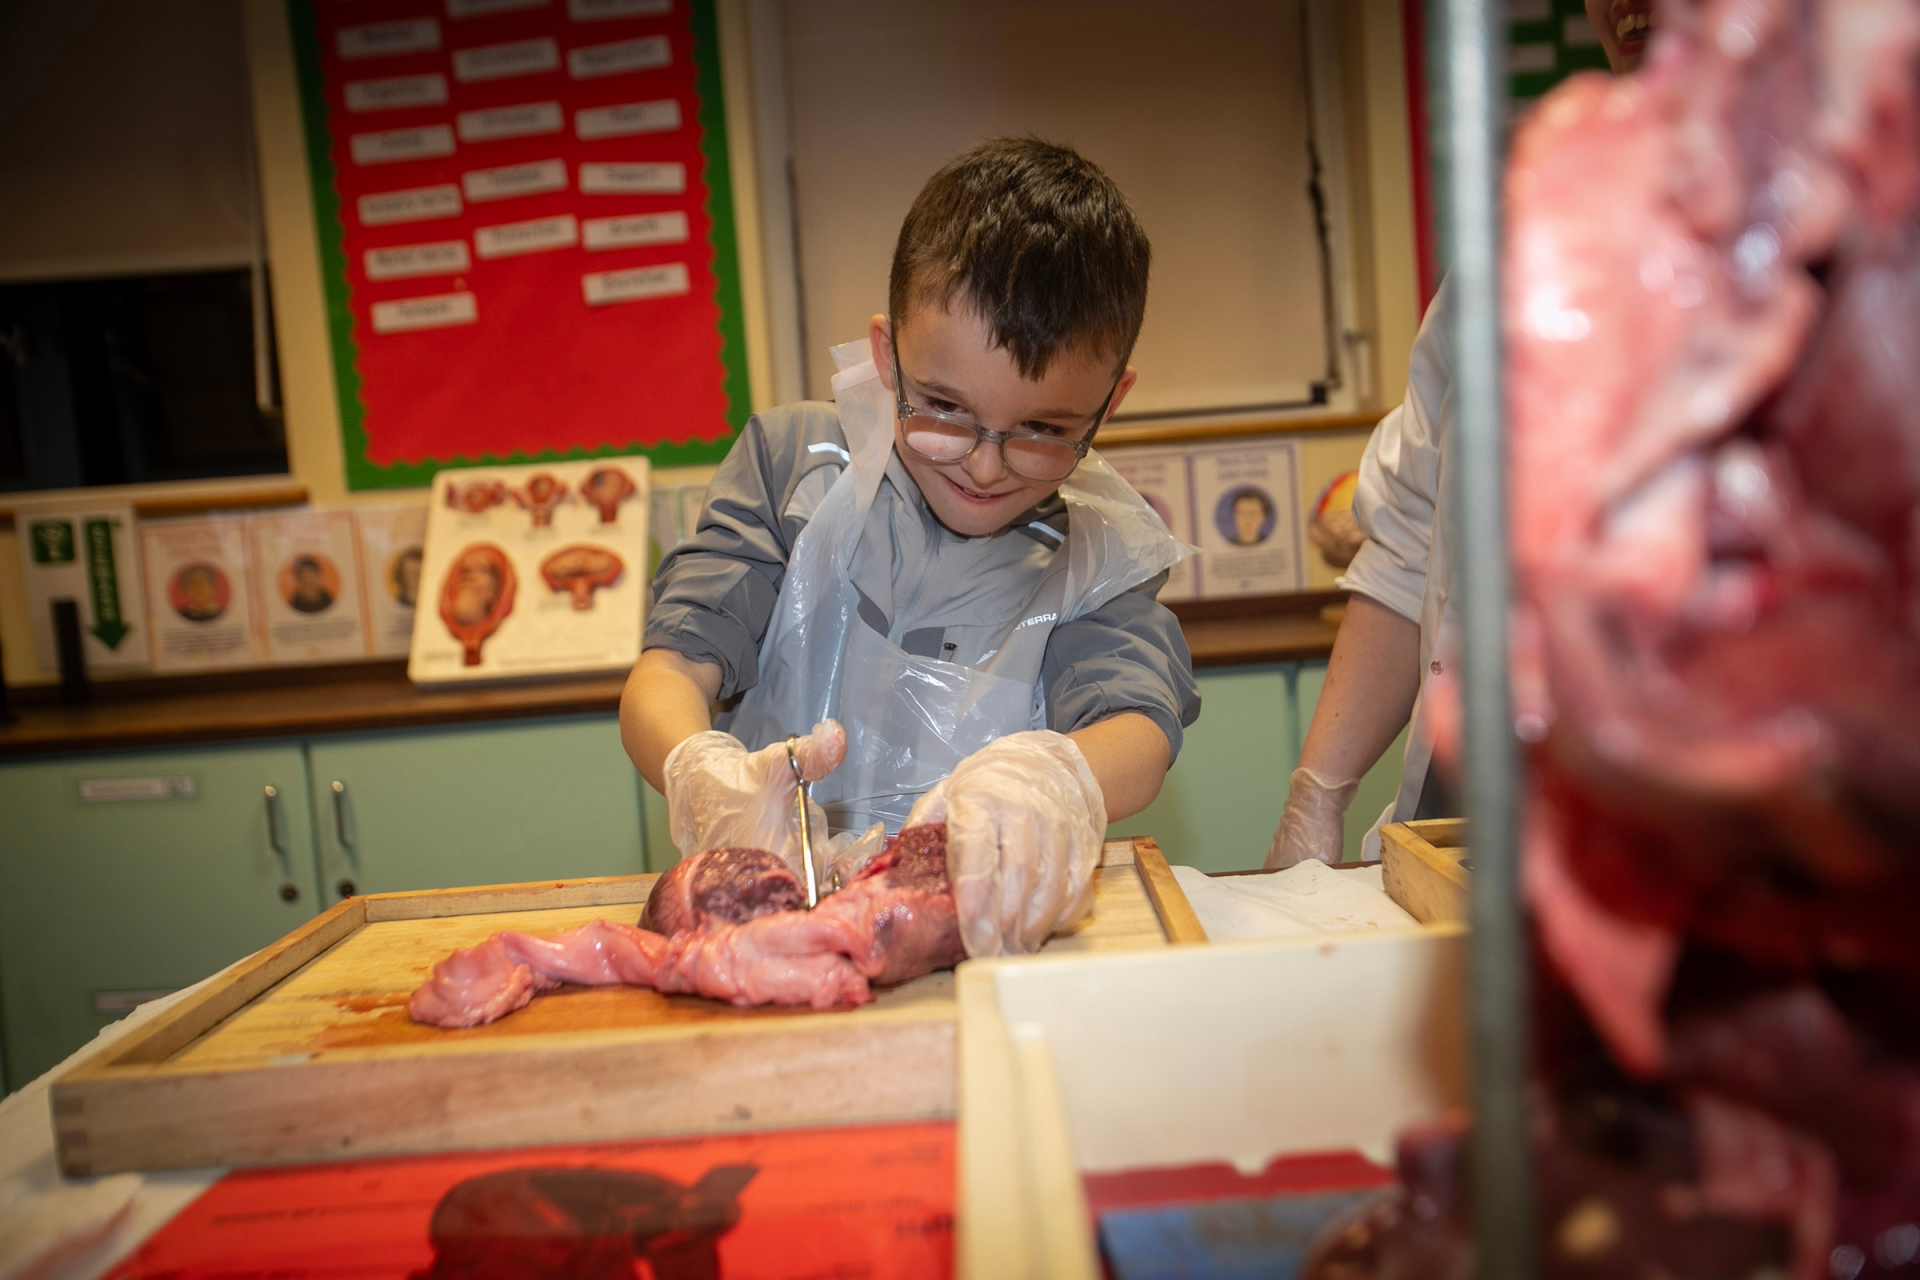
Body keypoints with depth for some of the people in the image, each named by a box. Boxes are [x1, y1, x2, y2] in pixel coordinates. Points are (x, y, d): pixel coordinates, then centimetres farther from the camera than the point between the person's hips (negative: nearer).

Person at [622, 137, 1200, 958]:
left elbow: (1140, 731, -13)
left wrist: (1047, 779, -37)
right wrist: (700, 773, -26)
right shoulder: (790, 462, 5)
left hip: (991, 934, 0)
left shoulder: (1102, 552, 4)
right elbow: (668, 671, -2)